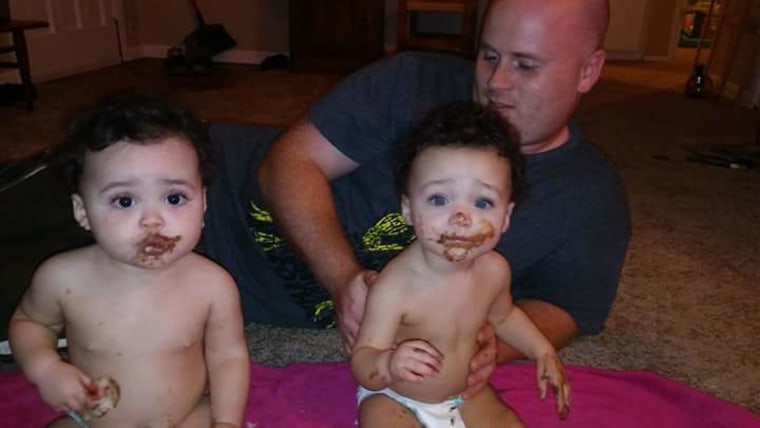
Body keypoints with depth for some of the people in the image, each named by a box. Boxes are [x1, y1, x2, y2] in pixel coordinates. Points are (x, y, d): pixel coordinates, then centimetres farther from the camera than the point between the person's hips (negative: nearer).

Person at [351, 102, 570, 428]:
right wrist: (388, 364, -46)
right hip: (394, 400, -4)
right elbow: (362, 364, -26)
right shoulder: (394, 287, -33)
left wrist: (542, 351, 2)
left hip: (466, 393, 5)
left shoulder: (495, 270, -15)